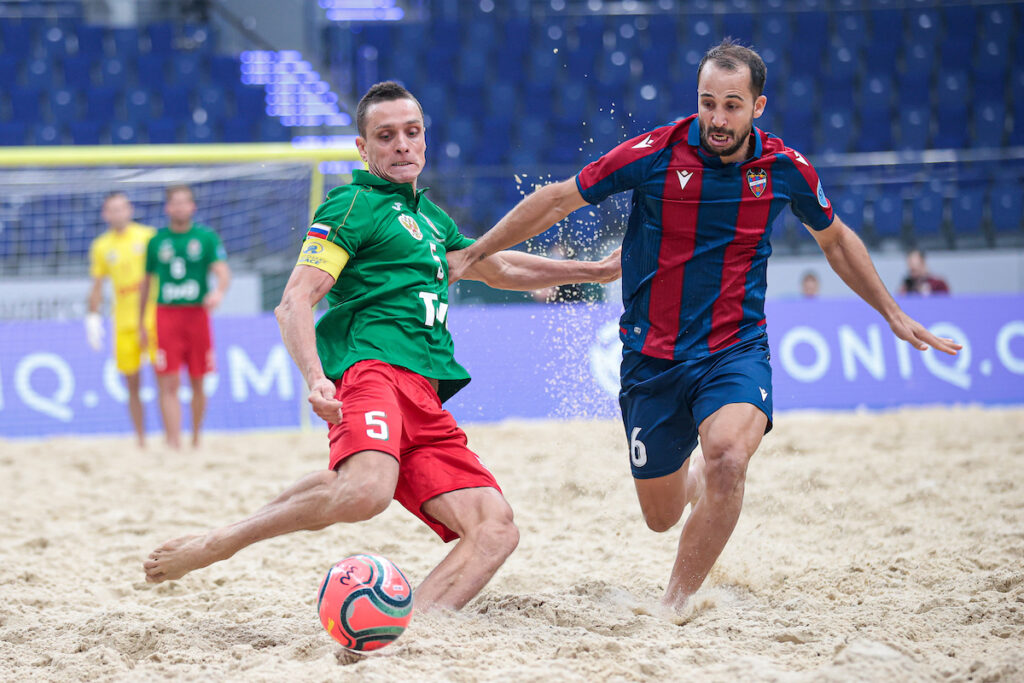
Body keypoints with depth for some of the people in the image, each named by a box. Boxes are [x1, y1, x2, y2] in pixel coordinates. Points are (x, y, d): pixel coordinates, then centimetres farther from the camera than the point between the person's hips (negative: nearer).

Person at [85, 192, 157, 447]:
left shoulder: (148, 236, 2)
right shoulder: (101, 246, 8)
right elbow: (97, 287, 13)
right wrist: (93, 318, 5)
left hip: (153, 317, -2)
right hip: (124, 322, 2)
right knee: (132, 384, 3)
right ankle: (141, 440, 11)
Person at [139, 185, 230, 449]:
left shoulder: (206, 237, 4)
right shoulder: (156, 240, 9)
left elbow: (223, 271, -6)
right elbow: (146, 281, 16)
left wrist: (219, 291, -29)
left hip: (197, 315, 0)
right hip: (166, 315, 0)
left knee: (198, 384, 6)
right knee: (169, 384, -10)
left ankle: (195, 439, 22)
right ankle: (173, 444, -13)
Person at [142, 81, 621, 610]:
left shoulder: (429, 219, 31)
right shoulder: (355, 205, 6)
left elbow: (499, 269, 47)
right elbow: (295, 301, -5)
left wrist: (598, 271, 47)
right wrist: (316, 379, -23)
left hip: (424, 397, 8)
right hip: (372, 367, -8)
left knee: (495, 530, -10)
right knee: (367, 491, -38)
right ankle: (214, 545, -23)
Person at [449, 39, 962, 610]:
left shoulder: (786, 169, -5)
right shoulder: (655, 154, -12)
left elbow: (835, 240, 16)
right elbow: (557, 201, -1)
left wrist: (894, 315, 19)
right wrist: (473, 255, 4)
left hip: (736, 351, 0)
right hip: (651, 357, 0)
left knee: (727, 457, -32)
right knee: (661, 517, 9)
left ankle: (676, 605, -16)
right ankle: (694, 472, 48)